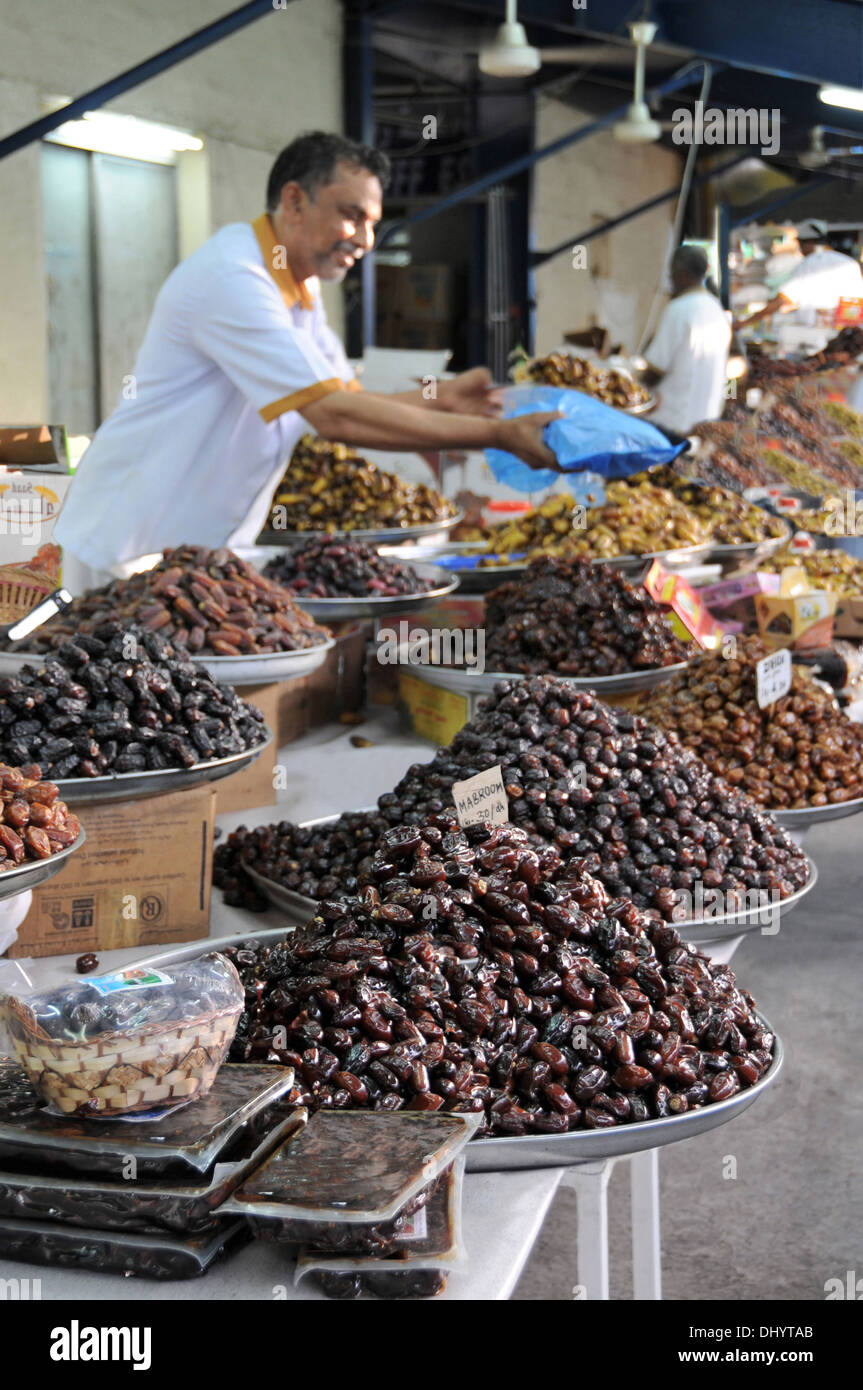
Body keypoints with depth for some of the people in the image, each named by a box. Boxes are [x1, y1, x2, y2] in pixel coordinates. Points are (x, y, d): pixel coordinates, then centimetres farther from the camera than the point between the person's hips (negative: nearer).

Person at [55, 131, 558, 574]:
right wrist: (500, 436, -27)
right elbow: (336, 416, -28)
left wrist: (441, 398, -5)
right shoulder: (231, 279, -22)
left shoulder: (303, 290, 10)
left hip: (210, 553, 9)